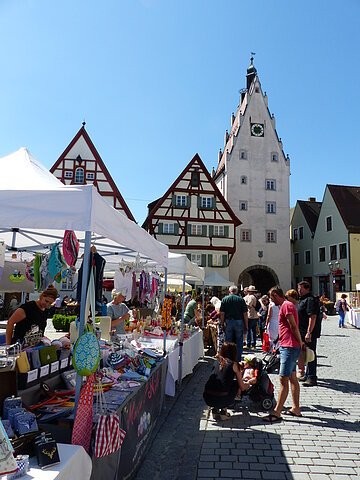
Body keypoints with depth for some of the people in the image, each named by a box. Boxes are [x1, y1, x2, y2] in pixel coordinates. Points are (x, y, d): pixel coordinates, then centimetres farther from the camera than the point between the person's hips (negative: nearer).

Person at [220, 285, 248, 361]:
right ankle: (238, 360, 12)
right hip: (239, 322, -1)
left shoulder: (224, 299, 0)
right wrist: (246, 326, 2)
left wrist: (222, 324, 4)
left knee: (228, 342, 9)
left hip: (228, 322, 1)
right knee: (239, 342, 8)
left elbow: (222, 313, -3)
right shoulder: (241, 299, -2)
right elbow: (245, 314, -4)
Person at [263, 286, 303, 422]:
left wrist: (300, 342, -9)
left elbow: (294, 326, -17)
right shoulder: (285, 306, 18)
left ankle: (277, 413, -5)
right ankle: (296, 409, 26)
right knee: (292, 378, 16)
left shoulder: (286, 306, -15)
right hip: (287, 347, 11)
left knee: (283, 380, -8)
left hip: (289, 347, -11)